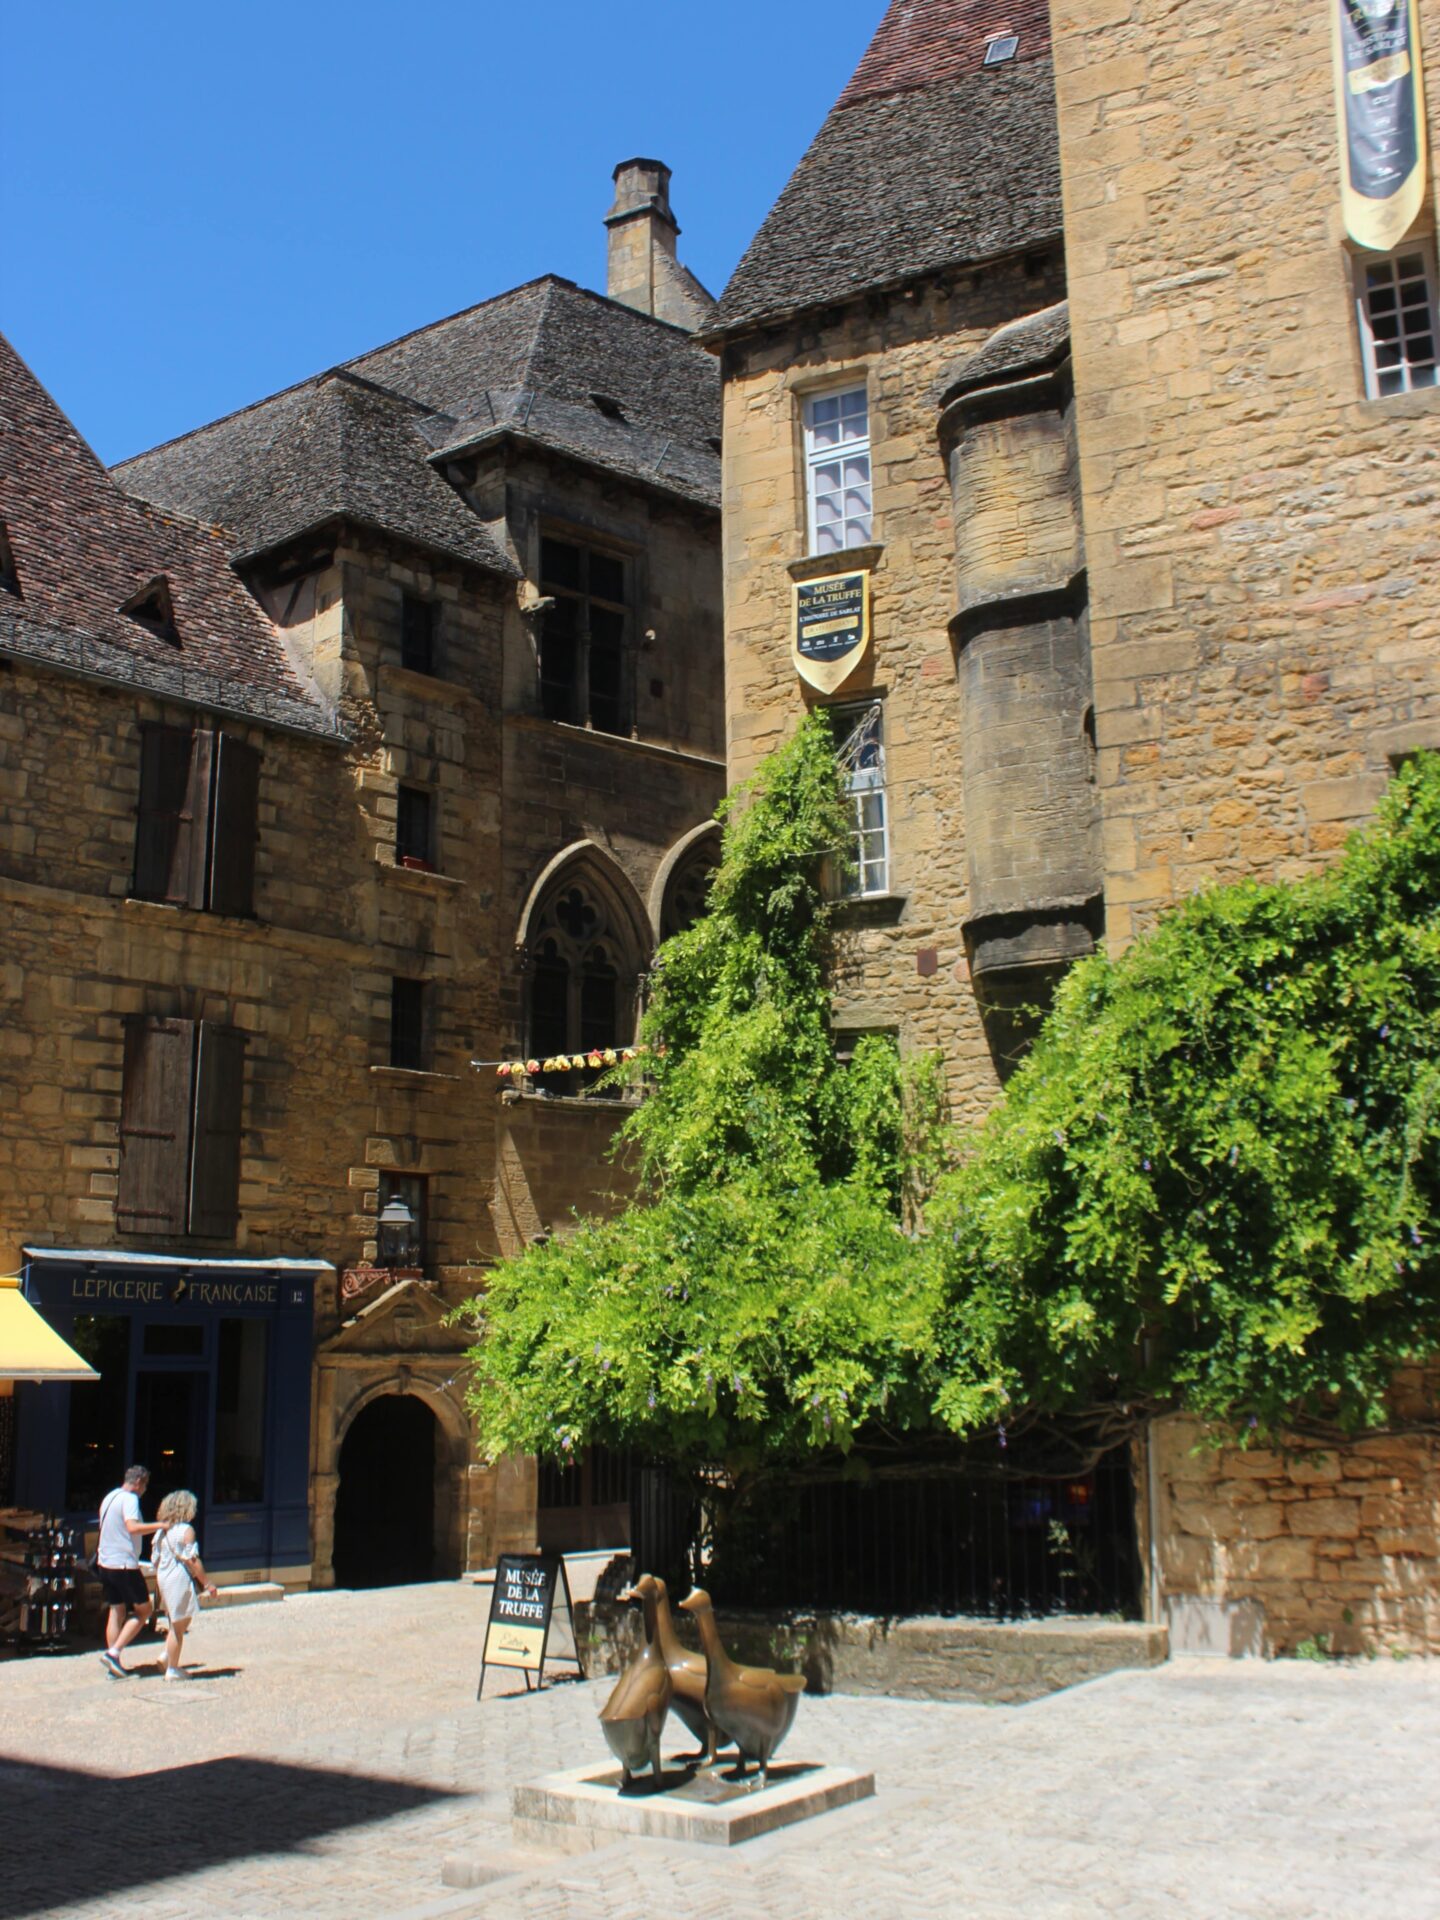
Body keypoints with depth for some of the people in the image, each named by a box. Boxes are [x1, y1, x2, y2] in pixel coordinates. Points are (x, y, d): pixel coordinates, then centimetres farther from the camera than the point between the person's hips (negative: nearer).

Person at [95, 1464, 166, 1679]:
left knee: (116, 1612, 12)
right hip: (124, 1564, -9)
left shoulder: (109, 1497, 15)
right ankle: (114, 1653, -9)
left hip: (105, 1562, 9)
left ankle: (113, 1664, 8)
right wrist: (160, 1525, -27)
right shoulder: (130, 1499, -13)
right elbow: (132, 1527, -29)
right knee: (143, 1610, 1)